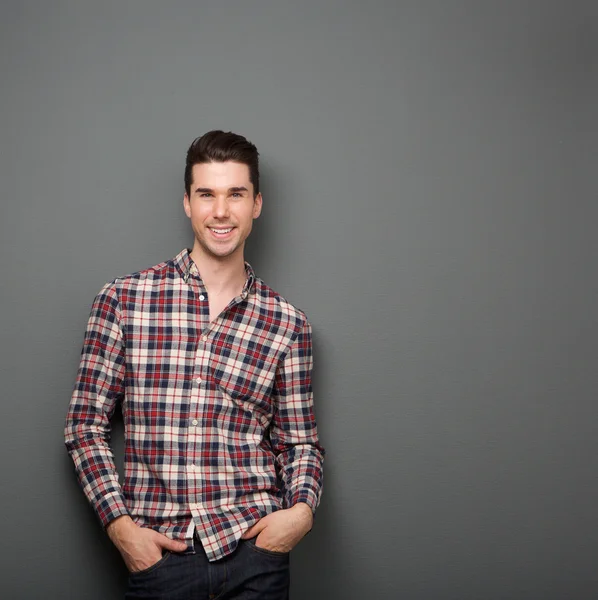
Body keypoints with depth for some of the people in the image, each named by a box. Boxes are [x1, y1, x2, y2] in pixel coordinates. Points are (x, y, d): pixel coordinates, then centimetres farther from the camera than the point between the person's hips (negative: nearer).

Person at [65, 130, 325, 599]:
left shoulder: (287, 323, 3)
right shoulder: (123, 300, -1)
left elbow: (300, 441, 10)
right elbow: (85, 424, 2)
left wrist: (303, 509, -8)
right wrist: (120, 523, -7)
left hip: (254, 548, 1)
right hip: (157, 553, -1)